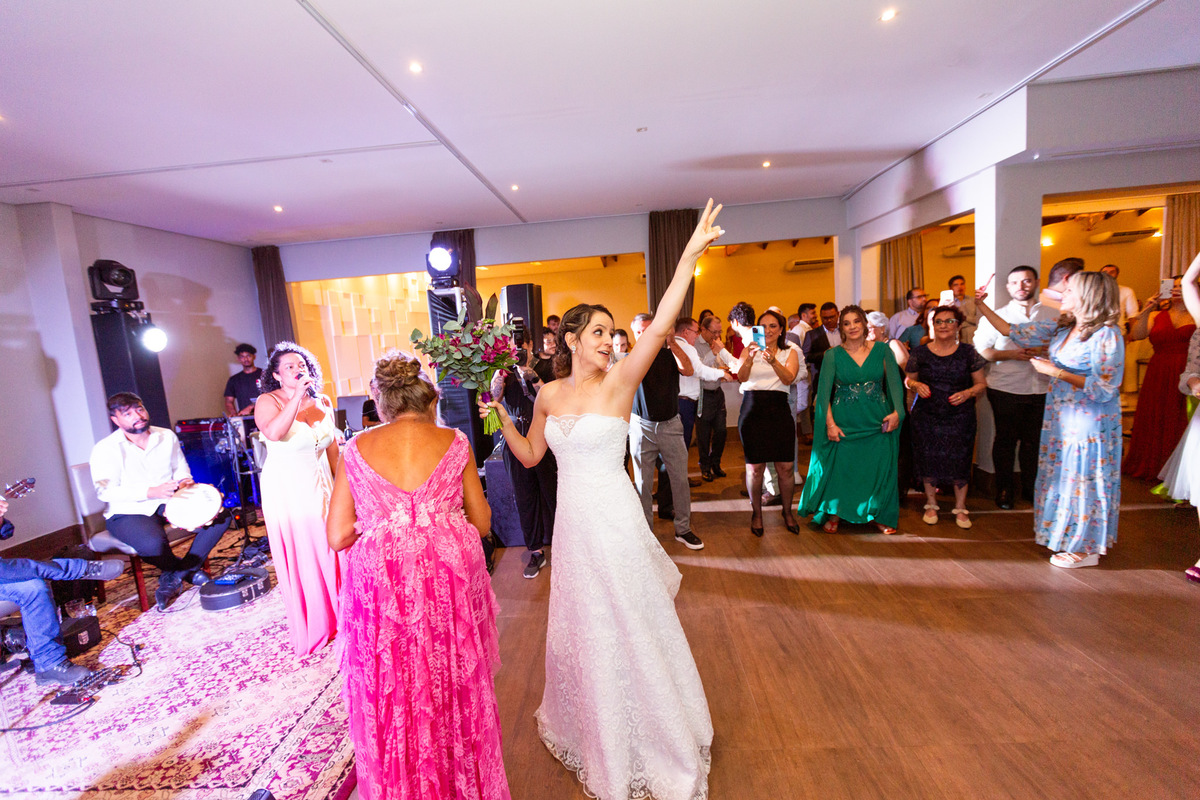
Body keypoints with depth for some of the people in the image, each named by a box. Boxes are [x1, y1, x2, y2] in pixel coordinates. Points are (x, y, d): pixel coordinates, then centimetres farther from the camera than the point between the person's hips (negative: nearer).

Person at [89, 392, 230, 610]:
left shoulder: (167, 437, 6)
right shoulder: (105, 449, -9)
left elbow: (181, 469, 14)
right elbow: (105, 491, -18)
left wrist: (186, 481, -11)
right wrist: (151, 492, -32)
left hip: (168, 503, 5)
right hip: (128, 513, -5)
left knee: (220, 518, -17)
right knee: (153, 543, -37)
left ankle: (174, 576, -5)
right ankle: (190, 570, -2)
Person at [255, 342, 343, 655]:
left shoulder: (322, 403, 5)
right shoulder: (268, 401, -9)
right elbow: (274, 432, -32)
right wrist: (298, 396, -31)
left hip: (320, 487, 4)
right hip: (286, 491, -4)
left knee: (328, 550, 9)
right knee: (298, 556, 5)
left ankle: (335, 615, 27)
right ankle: (310, 627, 22)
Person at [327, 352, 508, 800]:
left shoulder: (357, 448, 2)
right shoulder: (454, 442, 0)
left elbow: (338, 537, 1)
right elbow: (482, 523, 4)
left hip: (379, 582, 1)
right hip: (450, 577, 0)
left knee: (391, 695, 20)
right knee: (454, 685, 20)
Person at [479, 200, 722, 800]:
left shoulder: (618, 382, -12)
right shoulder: (549, 394, 2)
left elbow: (659, 328, -26)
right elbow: (530, 455, 11)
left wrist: (689, 256, -30)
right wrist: (501, 418, -1)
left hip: (614, 521, -5)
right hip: (571, 522, 5)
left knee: (629, 630, 11)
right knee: (579, 627, 23)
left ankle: (650, 743, 40)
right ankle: (594, 733, 52)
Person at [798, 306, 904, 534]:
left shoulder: (882, 350, 4)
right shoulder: (833, 354, -1)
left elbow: (895, 383, 2)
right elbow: (824, 391, -4)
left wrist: (896, 411, -12)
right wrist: (830, 423, -12)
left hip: (878, 422, 1)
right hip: (844, 424, -1)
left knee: (880, 469, 6)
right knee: (839, 469, 2)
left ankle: (879, 516, 26)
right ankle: (833, 515, 21)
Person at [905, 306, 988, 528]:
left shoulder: (968, 353, 0)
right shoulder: (920, 353, 1)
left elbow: (981, 383, 5)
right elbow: (909, 379, 11)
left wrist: (968, 393, -14)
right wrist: (917, 385, -11)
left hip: (960, 417, 0)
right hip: (926, 416, 0)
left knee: (959, 460, 3)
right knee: (929, 459, 6)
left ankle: (960, 507, 21)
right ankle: (931, 504, 25)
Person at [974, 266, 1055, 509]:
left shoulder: (1052, 315, 10)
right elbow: (979, 350, -3)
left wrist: (1042, 351, -9)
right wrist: (1011, 354, -15)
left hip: (1042, 389, 3)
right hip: (1006, 389, -2)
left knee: (1034, 440, 10)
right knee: (1006, 439, 6)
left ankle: (1030, 487, 27)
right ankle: (1004, 489, 20)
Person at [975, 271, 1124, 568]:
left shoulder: (1108, 335, -17)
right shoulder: (1061, 328, 4)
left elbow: (1104, 390, -19)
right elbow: (1013, 331, 8)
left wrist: (1057, 373, -22)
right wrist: (981, 306, 3)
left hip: (1089, 423, -7)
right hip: (1059, 418, 7)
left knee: (1083, 479, 4)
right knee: (1062, 476, 16)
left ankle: (1087, 549, 21)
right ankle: (1069, 538, 32)